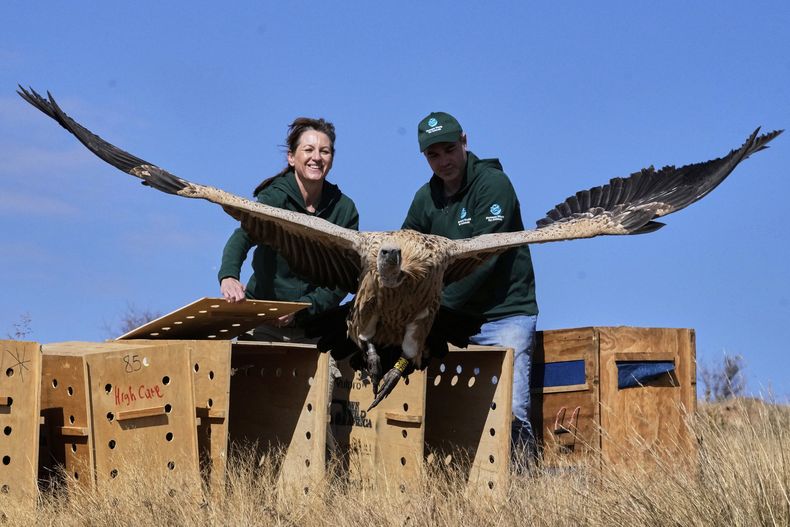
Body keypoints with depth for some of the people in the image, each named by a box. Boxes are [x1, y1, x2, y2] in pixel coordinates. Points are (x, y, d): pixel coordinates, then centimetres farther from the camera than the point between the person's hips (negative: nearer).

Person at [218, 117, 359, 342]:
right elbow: (243, 236, -27)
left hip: (312, 328, 2)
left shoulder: (344, 209, 1)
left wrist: (300, 310, -18)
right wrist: (228, 276, -48)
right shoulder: (275, 197, -8)